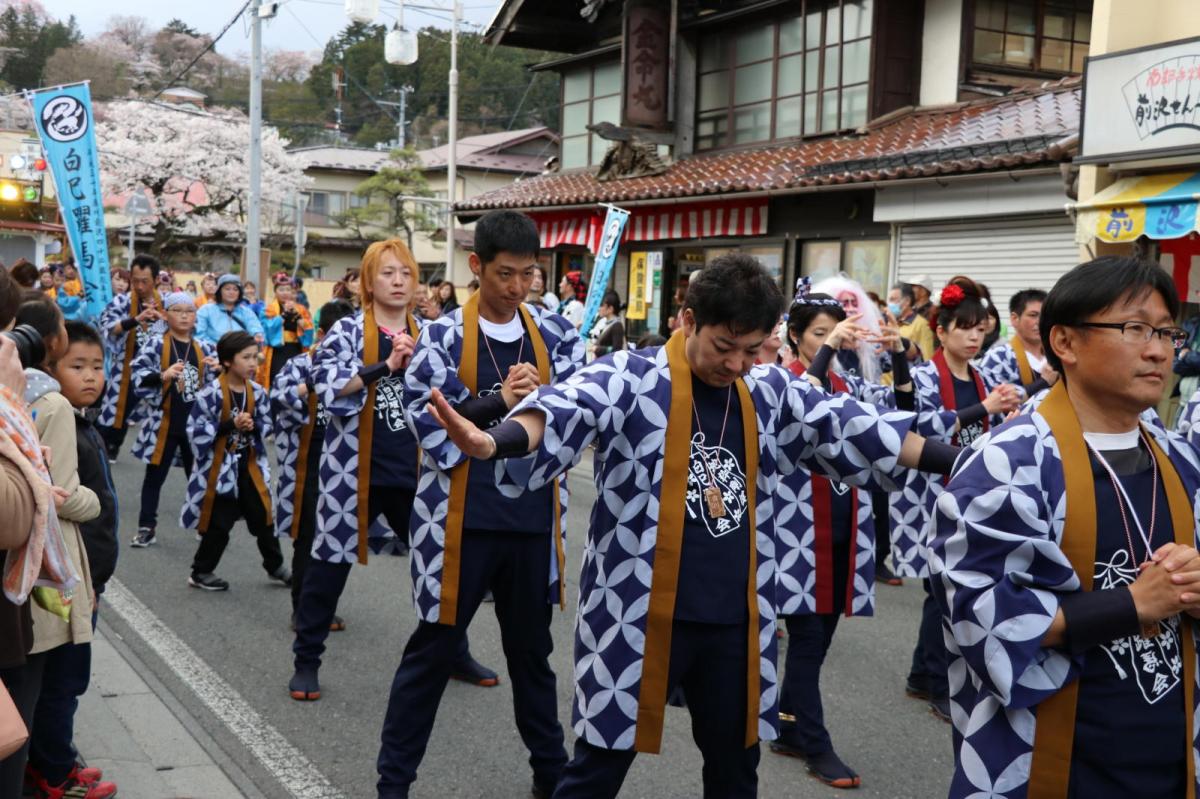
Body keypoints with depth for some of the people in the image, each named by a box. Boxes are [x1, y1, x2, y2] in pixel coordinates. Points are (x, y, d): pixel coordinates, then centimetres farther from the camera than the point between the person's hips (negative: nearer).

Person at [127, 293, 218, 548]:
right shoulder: (155, 345, -6)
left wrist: (218, 371, -11)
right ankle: (147, 527, 14)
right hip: (164, 422, -3)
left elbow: (215, 384, 9)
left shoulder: (204, 348, 4)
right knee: (155, 476, 6)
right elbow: (137, 376, -13)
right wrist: (163, 376, -27)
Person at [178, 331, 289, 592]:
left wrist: (253, 426, -15)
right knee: (218, 524, 3)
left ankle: (274, 565, 31)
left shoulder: (257, 392, -2)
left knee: (263, 518, 13)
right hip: (219, 467, -5)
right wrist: (230, 425, -24)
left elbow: (267, 425, 7)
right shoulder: (211, 394, -18)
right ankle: (200, 572, 20)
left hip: (250, 465, 5)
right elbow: (195, 431, -18)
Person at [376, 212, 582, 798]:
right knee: (433, 650, 6)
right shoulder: (443, 337, -4)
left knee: (532, 650, 18)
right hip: (463, 518, -3)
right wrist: (499, 403, -23)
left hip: (533, 518, 3)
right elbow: (428, 418, -12)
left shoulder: (555, 335, 5)